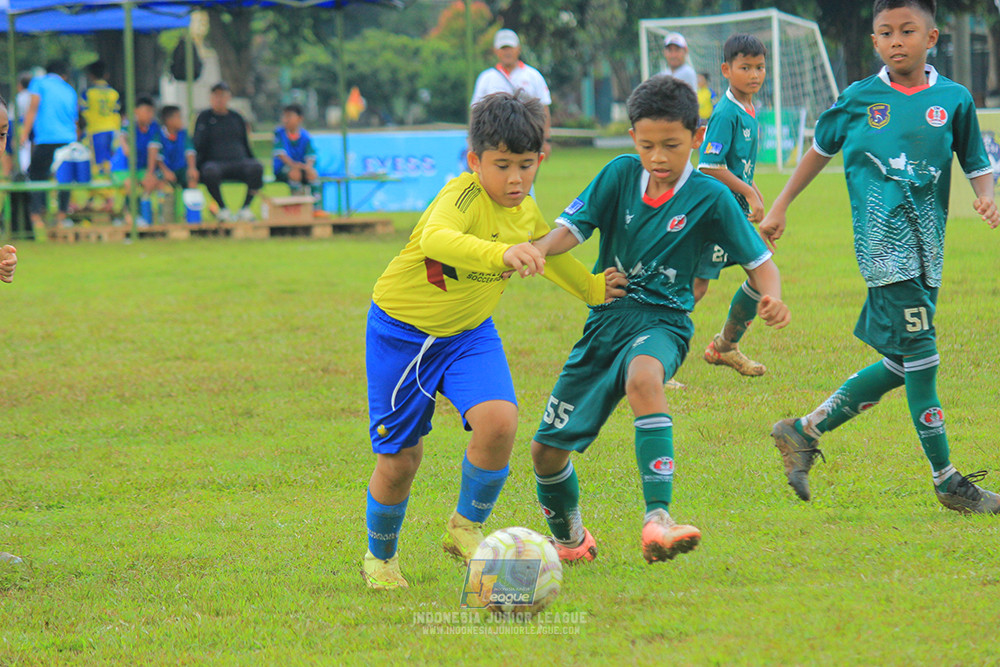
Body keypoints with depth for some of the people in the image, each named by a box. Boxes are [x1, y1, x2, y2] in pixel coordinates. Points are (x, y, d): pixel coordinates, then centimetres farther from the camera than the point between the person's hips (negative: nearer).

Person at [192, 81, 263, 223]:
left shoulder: (236, 118, 19)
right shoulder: (204, 117, 9)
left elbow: (246, 145, 22)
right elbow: (199, 146, -2)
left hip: (239, 163, 3)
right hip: (215, 162, -3)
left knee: (256, 167, -31)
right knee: (210, 171, -40)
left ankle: (245, 208, -21)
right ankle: (223, 210, -22)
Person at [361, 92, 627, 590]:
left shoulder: (527, 215, -3)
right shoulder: (464, 194, -26)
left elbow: (546, 251, 22)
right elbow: (435, 239, -49)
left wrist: (592, 288, 25)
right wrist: (502, 254, -63)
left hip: (468, 333, 5)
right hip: (402, 329, -5)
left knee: (499, 422, -22)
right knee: (399, 459, 1)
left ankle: (466, 527, 3)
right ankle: (380, 556, 29)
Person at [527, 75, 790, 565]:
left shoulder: (710, 197, -5)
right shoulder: (620, 175, 0)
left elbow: (758, 261, 0)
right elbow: (572, 226, -8)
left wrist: (772, 298, -22)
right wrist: (536, 250, -30)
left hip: (662, 322, -4)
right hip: (606, 318, 4)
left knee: (643, 377, -41)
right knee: (547, 449, 5)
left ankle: (657, 520, -49)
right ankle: (569, 539, 37)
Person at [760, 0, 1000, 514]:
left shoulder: (954, 100, 7)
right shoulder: (859, 99, 4)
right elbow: (821, 148, 19)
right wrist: (780, 206, 22)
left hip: (927, 247, 4)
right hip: (884, 244, -4)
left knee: (900, 366, 7)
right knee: (919, 357, -10)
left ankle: (804, 433, 22)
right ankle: (947, 481, -3)